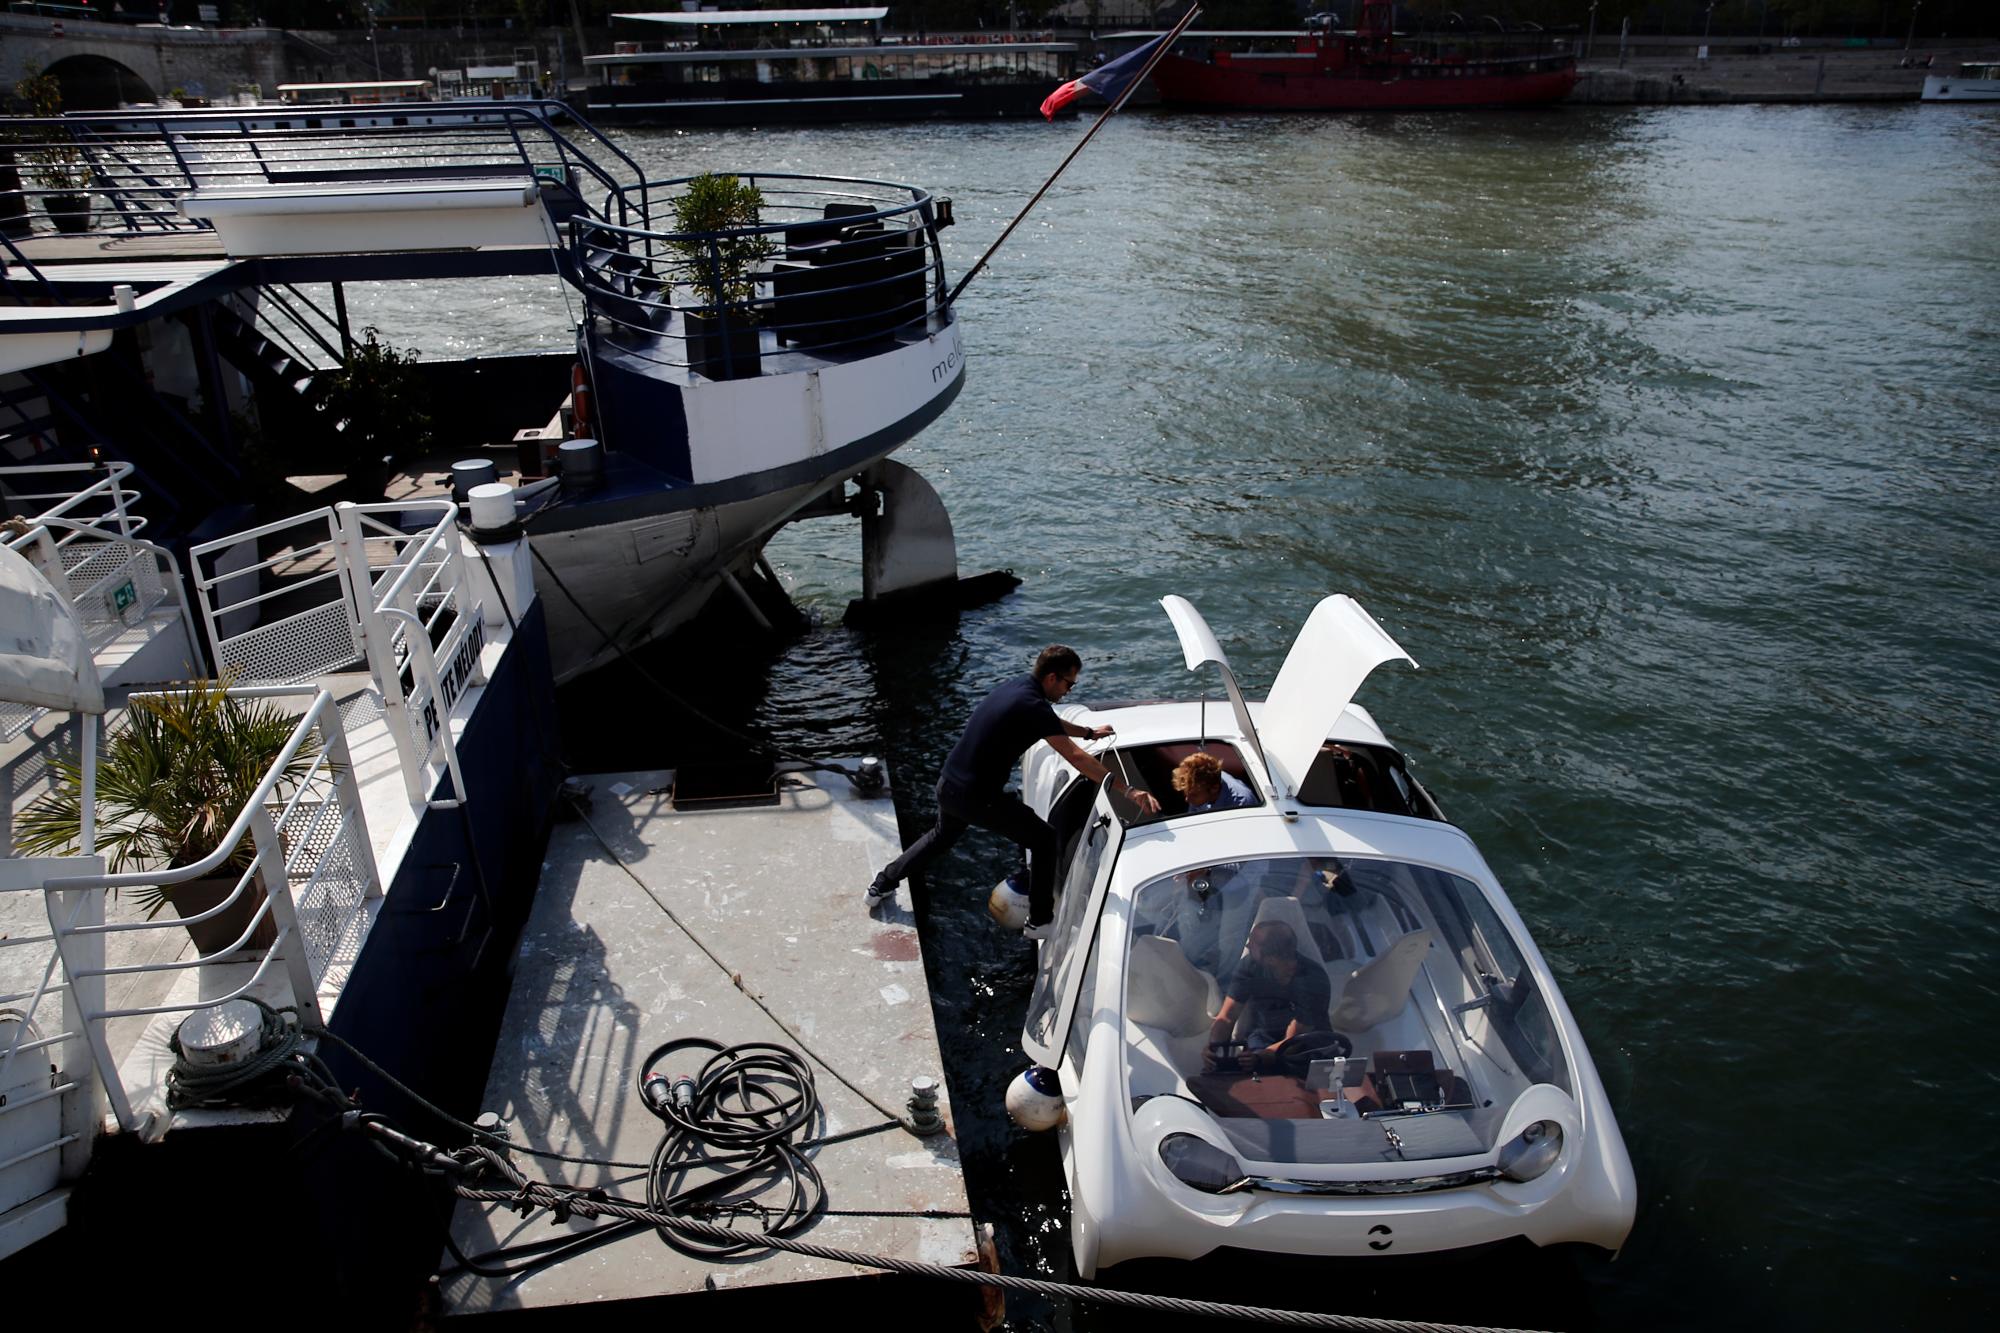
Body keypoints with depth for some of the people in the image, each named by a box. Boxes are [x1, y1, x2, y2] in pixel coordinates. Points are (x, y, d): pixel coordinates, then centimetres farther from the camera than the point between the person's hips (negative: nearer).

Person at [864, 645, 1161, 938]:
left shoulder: (1015, 685, 7)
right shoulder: (1033, 707, -20)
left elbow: (1053, 723, 27)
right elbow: (1075, 758, -24)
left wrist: (1090, 732, 37)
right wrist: (1128, 789, -24)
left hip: (947, 785, 9)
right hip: (979, 799, -9)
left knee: (943, 836, 36)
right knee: (1044, 840, 7)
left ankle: (881, 886, 44)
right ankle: (1040, 922, 14)